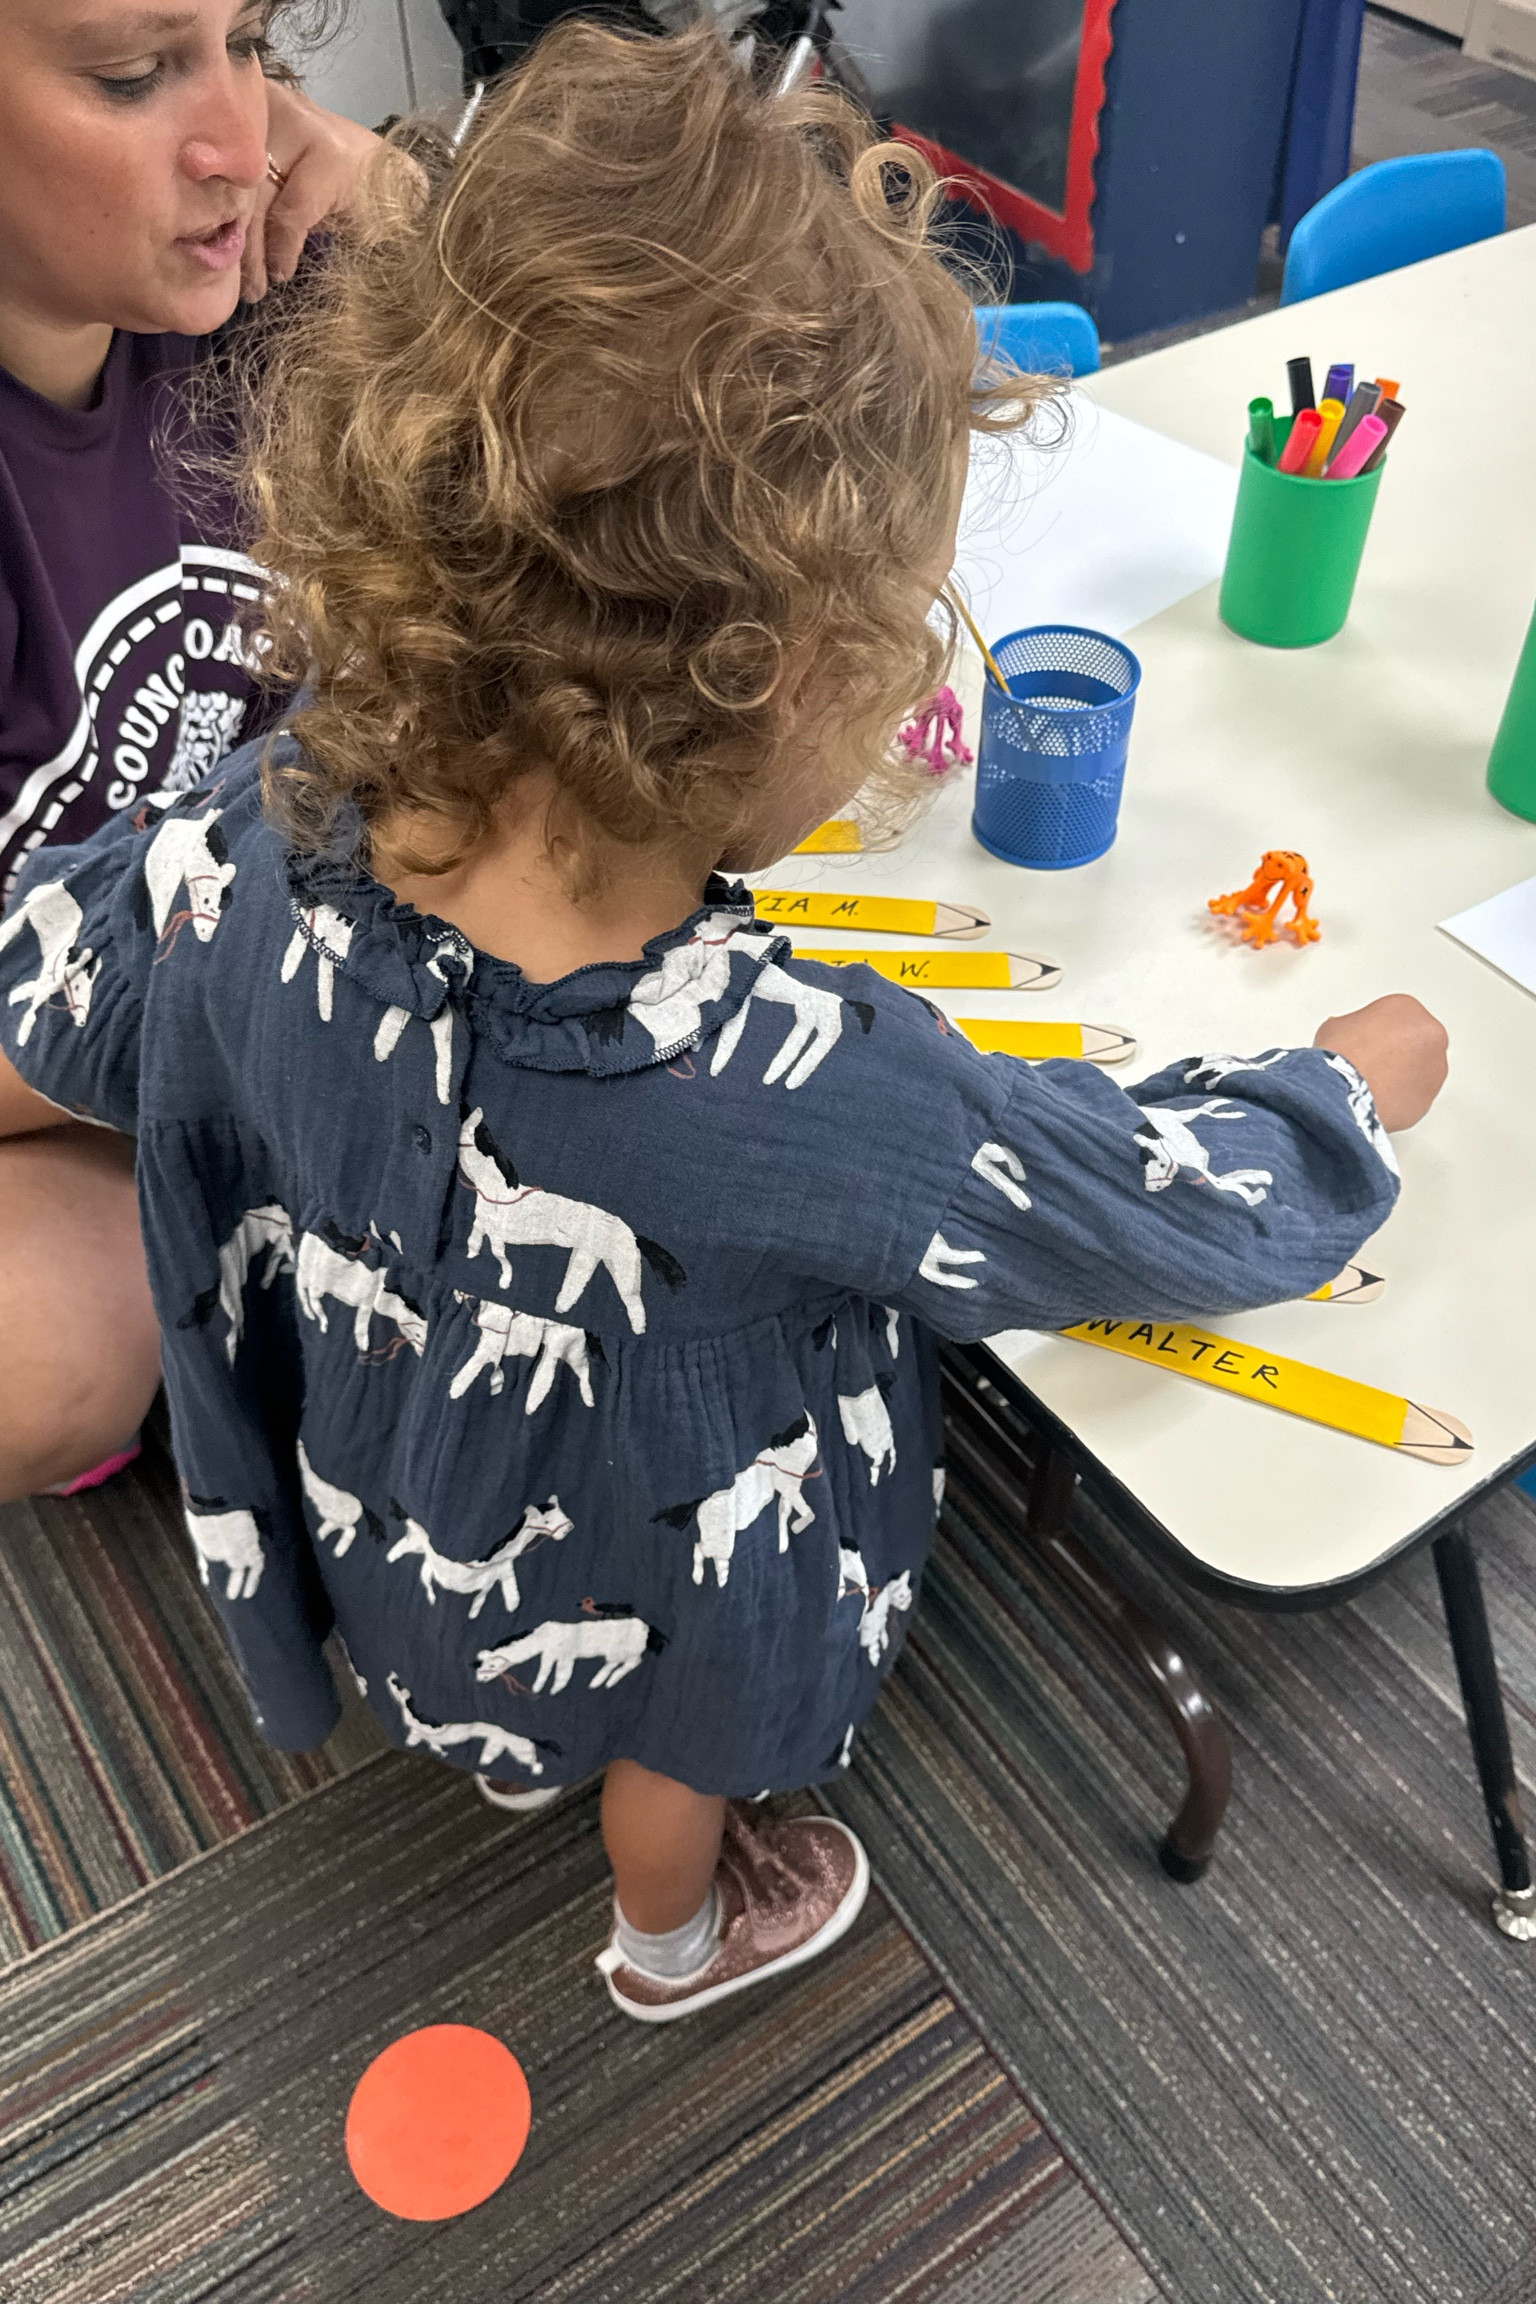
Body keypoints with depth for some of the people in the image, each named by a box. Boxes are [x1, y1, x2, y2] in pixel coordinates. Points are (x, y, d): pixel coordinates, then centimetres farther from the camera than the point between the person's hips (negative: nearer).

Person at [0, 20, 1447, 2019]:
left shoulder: (245, 856, -31)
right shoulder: (809, 1103, -45)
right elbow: (1203, 1206, -27)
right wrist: (1363, 1083, -5)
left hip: (386, 1509, 5)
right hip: (649, 1617, -4)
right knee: (679, 1759, 32)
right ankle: (680, 1931, 66)